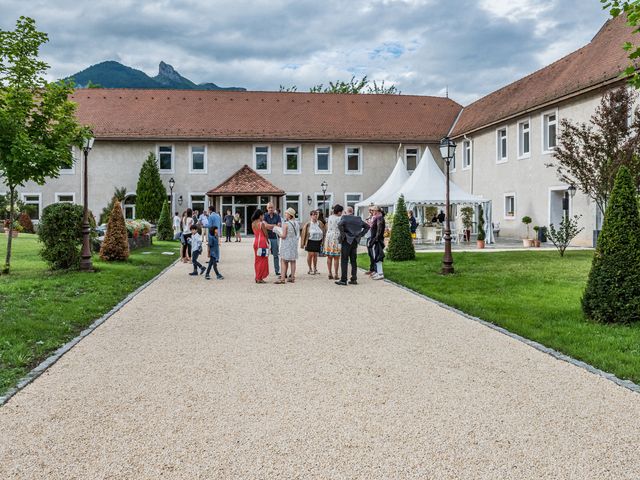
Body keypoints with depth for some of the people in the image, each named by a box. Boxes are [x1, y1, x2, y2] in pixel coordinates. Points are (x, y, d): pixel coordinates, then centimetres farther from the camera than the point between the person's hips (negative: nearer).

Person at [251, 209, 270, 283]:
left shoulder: (253, 224, 7)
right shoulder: (262, 224, -13)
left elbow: (255, 233, 10)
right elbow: (265, 234, -9)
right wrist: (268, 241, 7)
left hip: (255, 241, 7)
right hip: (262, 242, -7)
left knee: (257, 260, 14)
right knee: (262, 260, 0)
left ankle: (257, 277, 19)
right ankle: (259, 278, 0)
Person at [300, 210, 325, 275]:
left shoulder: (320, 223, 4)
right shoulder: (308, 224, -4)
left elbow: (323, 232, 11)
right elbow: (304, 234, -3)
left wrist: (322, 242, 8)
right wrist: (303, 243, -5)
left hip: (318, 242, 3)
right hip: (310, 241, -3)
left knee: (315, 255, 8)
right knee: (310, 254, -3)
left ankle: (315, 268, 25)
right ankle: (310, 269, 12)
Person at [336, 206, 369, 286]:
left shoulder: (344, 217, -6)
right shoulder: (358, 219, 9)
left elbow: (340, 225, -25)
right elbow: (367, 226, 11)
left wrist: (343, 234, -14)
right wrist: (360, 234, 9)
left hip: (346, 241, -5)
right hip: (355, 241, 5)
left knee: (344, 261, -2)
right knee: (353, 260, 11)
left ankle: (343, 280, -3)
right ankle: (354, 279, 12)